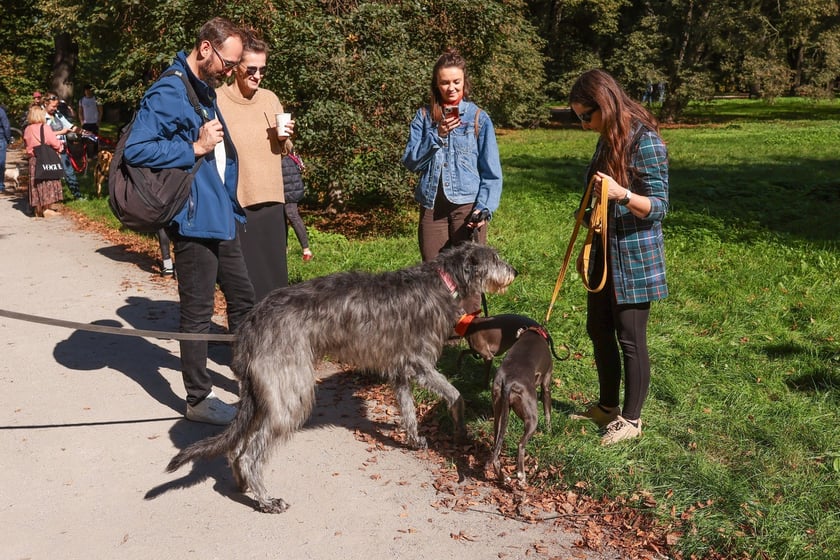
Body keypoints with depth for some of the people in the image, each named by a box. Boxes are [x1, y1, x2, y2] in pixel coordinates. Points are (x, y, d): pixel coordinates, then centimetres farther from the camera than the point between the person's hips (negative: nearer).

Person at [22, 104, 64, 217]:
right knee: (47, 183, 1)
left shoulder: (27, 130, 5)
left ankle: (37, 210, 15)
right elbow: (55, 143, -13)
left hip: (32, 160, 5)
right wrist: (60, 145, 6)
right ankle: (46, 209, 0)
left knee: (36, 185, 10)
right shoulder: (45, 128, -12)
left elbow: (26, 144, 13)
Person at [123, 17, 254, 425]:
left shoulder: (206, 91, 14)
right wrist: (195, 148, -20)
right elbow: (136, 149, -22)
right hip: (194, 222, -9)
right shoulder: (168, 93, -15)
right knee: (198, 313, 2)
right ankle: (199, 399, 16)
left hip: (222, 218, 9)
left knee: (243, 300, 17)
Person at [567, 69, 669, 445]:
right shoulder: (608, 140, 9)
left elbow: (658, 206, -18)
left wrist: (621, 194, -34)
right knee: (598, 330, 15)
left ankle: (631, 419, 16)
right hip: (604, 254, 9)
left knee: (630, 339, 1)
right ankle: (608, 407, 32)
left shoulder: (645, 141, -17)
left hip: (634, 256, -9)